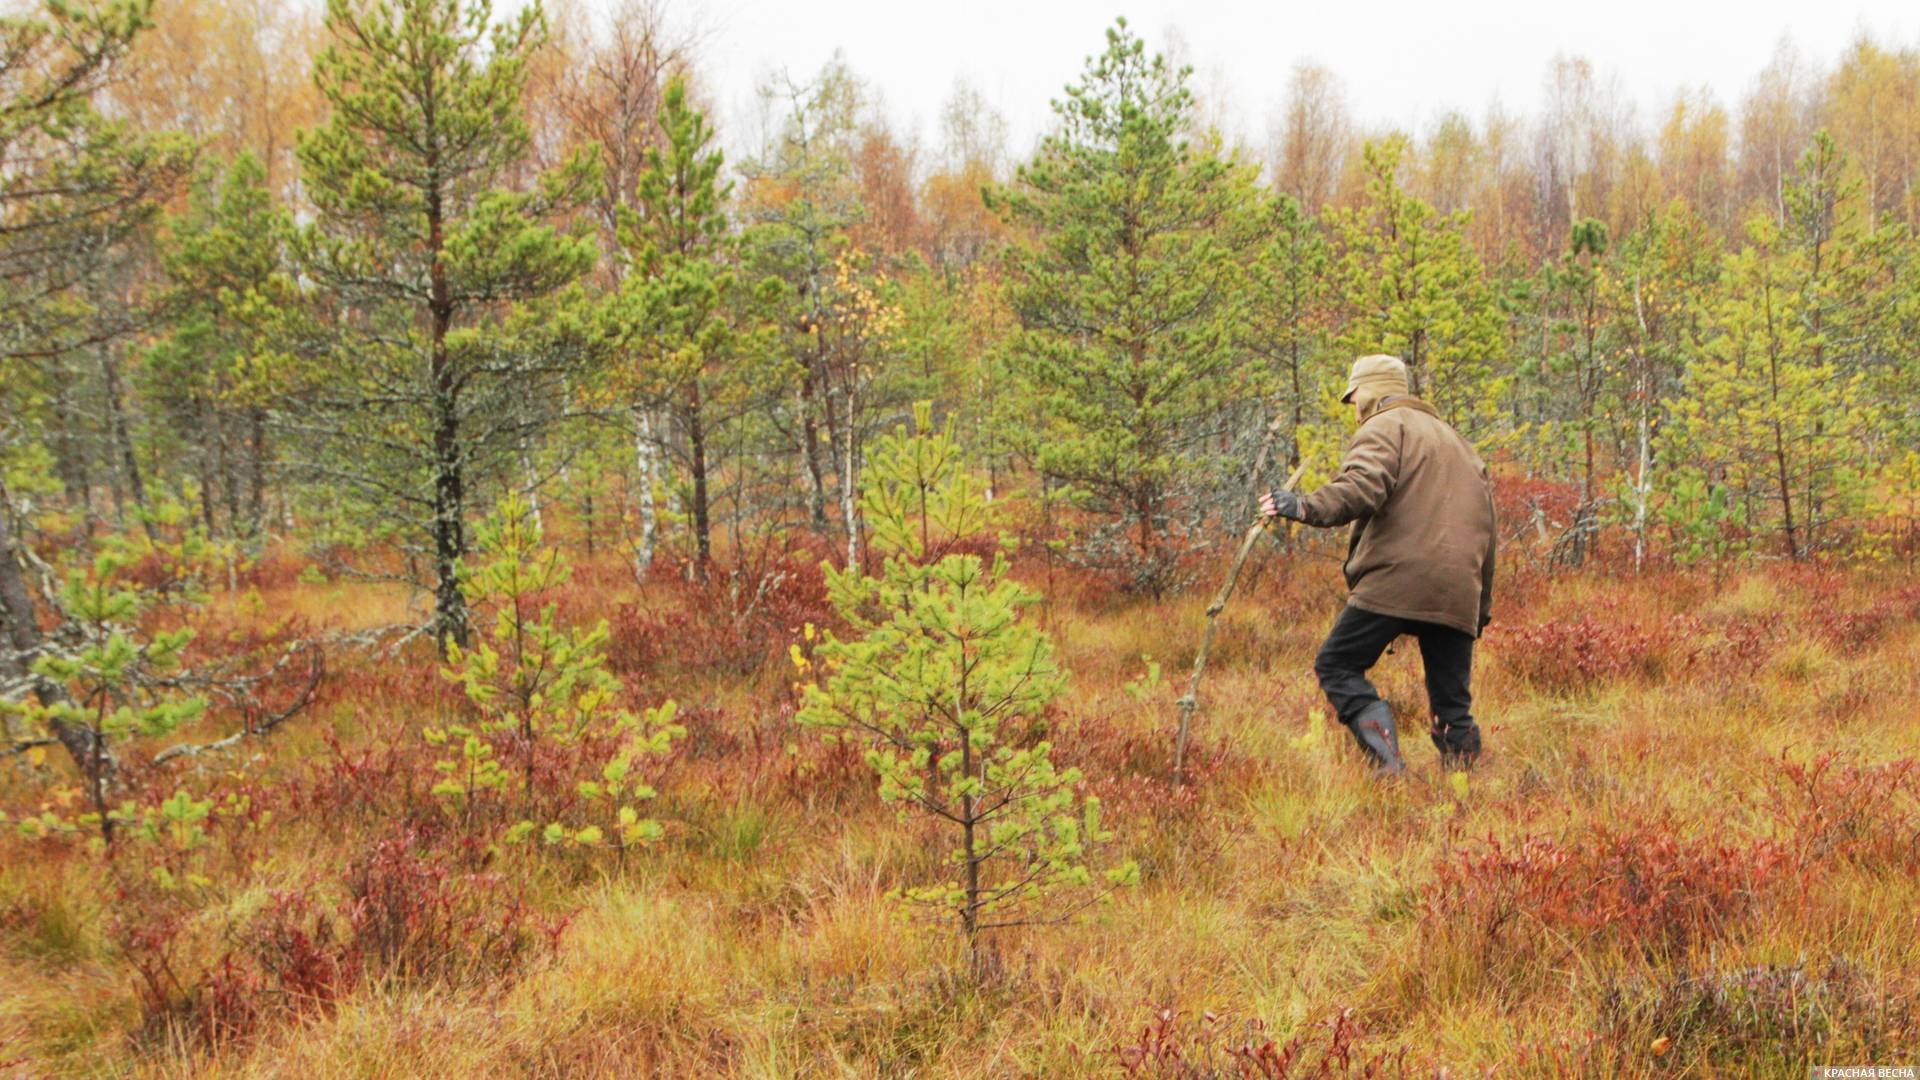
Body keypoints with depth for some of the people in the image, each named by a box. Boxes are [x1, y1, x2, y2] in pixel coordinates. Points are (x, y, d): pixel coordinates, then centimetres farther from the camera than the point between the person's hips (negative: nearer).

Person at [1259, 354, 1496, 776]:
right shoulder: (1459, 443, 30)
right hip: (1458, 595, 7)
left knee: (1337, 665, -1)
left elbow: (1362, 489, -17)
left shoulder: (1383, 429, 5)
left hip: (1394, 582, -7)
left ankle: (1388, 762, -17)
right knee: (1452, 702, 11)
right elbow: (1484, 525, 29)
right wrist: (1483, 607, 30)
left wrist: (1306, 508, -27)